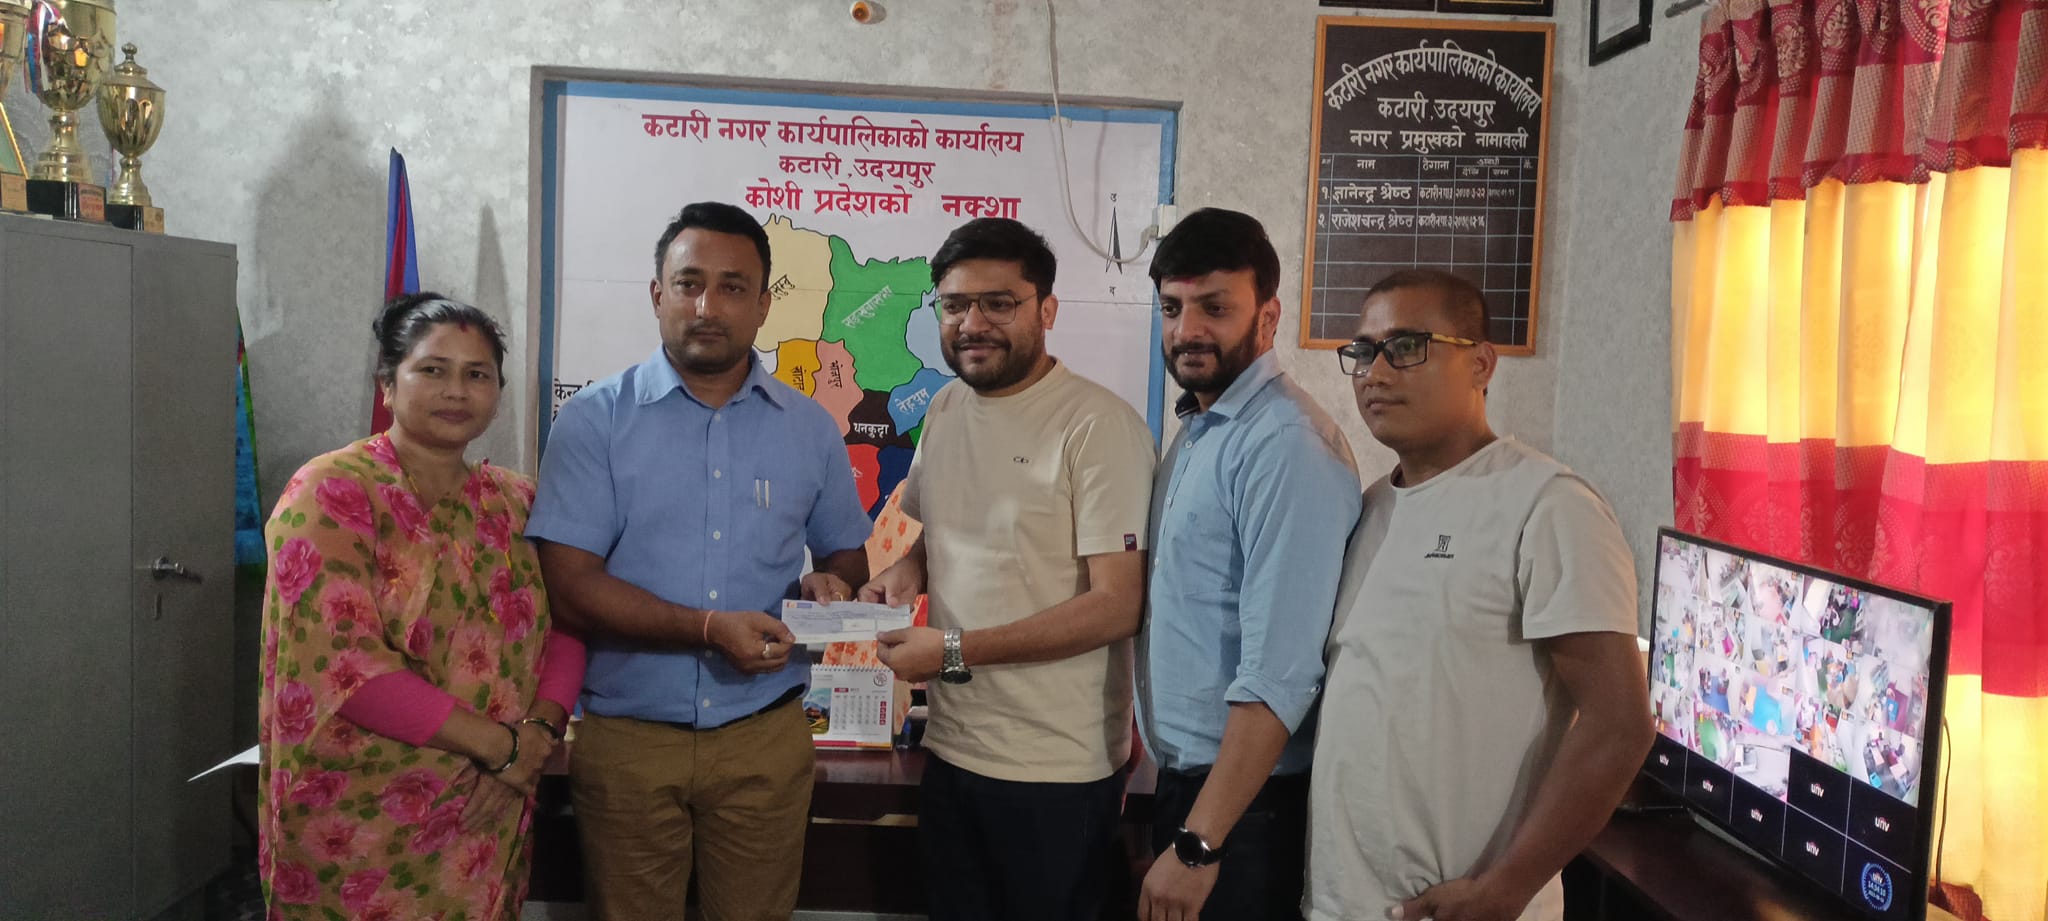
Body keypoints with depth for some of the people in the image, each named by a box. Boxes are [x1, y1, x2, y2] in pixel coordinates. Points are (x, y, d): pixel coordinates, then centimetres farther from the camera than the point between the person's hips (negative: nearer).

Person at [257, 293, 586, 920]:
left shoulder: (515, 502, 8)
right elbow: (341, 661, -20)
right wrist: (497, 742, -19)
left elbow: (563, 625, 6)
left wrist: (542, 725, -14)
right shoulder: (333, 492, -10)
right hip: (360, 823, -5)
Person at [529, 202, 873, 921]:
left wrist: (828, 583, -8)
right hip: (627, 735, -1)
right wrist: (709, 629, -22)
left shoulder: (810, 428, 5)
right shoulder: (596, 418, -4)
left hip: (765, 736, 2)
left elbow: (846, 553, 16)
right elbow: (570, 582, -11)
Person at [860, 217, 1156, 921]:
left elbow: (1117, 607, -20)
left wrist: (955, 651, -21)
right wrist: (910, 568, -1)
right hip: (952, 747, 6)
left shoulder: (1099, 425, -16)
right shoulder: (945, 409, 6)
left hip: (1058, 770, -6)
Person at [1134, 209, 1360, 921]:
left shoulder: (1288, 446, -20)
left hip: (1247, 798, -8)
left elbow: (1279, 674, -25)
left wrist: (1197, 845, -24)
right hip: (1183, 780, 8)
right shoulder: (1196, 429, 10)